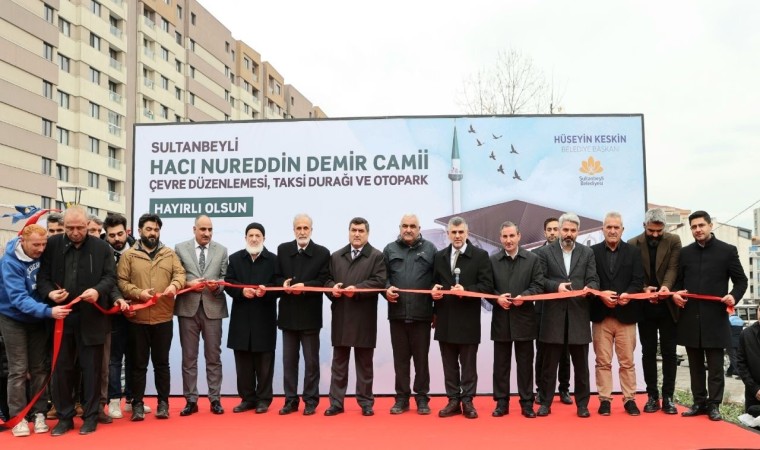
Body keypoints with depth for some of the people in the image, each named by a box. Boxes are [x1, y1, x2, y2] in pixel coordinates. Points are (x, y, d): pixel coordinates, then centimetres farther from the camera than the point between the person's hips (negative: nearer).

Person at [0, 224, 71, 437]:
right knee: (18, 369, -3)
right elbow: (18, 298, -33)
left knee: (39, 368, 7)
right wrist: (48, 311, -44)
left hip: (37, 318, 4)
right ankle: (17, 417, 7)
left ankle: (39, 413, 15)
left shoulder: (44, 255, -11)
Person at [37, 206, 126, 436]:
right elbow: (42, 276, 4)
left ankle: (90, 416, 18)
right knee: (61, 368, 9)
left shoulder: (102, 247, 2)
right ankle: (64, 417, 22)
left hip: (91, 317, -1)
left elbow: (109, 277, -1)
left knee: (91, 368, 6)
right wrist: (50, 292, -16)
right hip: (61, 315, 1)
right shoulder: (52, 244, 4)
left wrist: (98, 291, -22)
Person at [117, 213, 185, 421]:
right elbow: (121, 282, -4)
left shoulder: (170, 254, 9)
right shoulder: (129, 255, 2)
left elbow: (180, 273, 2)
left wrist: (174, 285, -18)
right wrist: (138, 293, -19)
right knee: (138, 364, 7)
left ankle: (163, 402, 20)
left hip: (163, 318, 2)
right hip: (137, 318, -1)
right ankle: (137, 404, 17)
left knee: (162, 363, 10)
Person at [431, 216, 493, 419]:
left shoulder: (480, 255, -2)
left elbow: (487, 286, -8)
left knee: (468, 364, 6)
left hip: (468, 319, -4)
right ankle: (453, 400, 19)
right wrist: (434, 290, -7)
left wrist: (466, 290, -21)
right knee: (449, 364, 10)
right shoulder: (439, 256, 11)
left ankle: (467, 401, 16)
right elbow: (434, 283, 16)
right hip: (445, 319, 4)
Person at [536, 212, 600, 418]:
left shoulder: (587, 253, 8)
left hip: (578, 314, 1)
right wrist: (556, 286, -18)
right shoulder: (546, 252, 4)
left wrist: (589, 288, -19)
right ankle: (546, 402, 16)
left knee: (580, 363, 8)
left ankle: (582, 403, 20)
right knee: (550, 362, 6)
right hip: (554, 314, -1)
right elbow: (540, 280, -1)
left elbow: (593, 280, 3)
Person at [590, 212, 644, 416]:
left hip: (626, 314, 0)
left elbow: (638, 280, -1)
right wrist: (600, 294, -18)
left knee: (627, 361, 7)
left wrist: (628, 294, -19)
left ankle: (629, 399, 17)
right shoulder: (593, 252, 5)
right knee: (603, 361, 5)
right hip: (601, 314, 0)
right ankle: (605, 399, 13)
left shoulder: (634, 252, 7)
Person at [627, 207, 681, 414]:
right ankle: (652, 396, 14)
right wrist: (644, 288, -20)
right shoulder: (633, 244, 1)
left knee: (669, 352, 4)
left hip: (667, 305, 0)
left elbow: (673, 267, -10)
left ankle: (668, 396, 11)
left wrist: (666, 286, -29)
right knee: (648, 352, 6)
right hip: (645, 306, 1)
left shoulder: (674, 241, 1)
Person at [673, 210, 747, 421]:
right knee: (695, 365, 10)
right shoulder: (685, 252, 11)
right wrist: (675, 294, -6)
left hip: (715, 317, -3)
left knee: (715, 365, 2)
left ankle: (713, 404, 12)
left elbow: (741, 280, 3)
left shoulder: (727, 250, 2)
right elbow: (678, 280, 15)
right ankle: (699, 402, 19)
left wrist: (734, 296, -16)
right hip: (690, 318, 3)